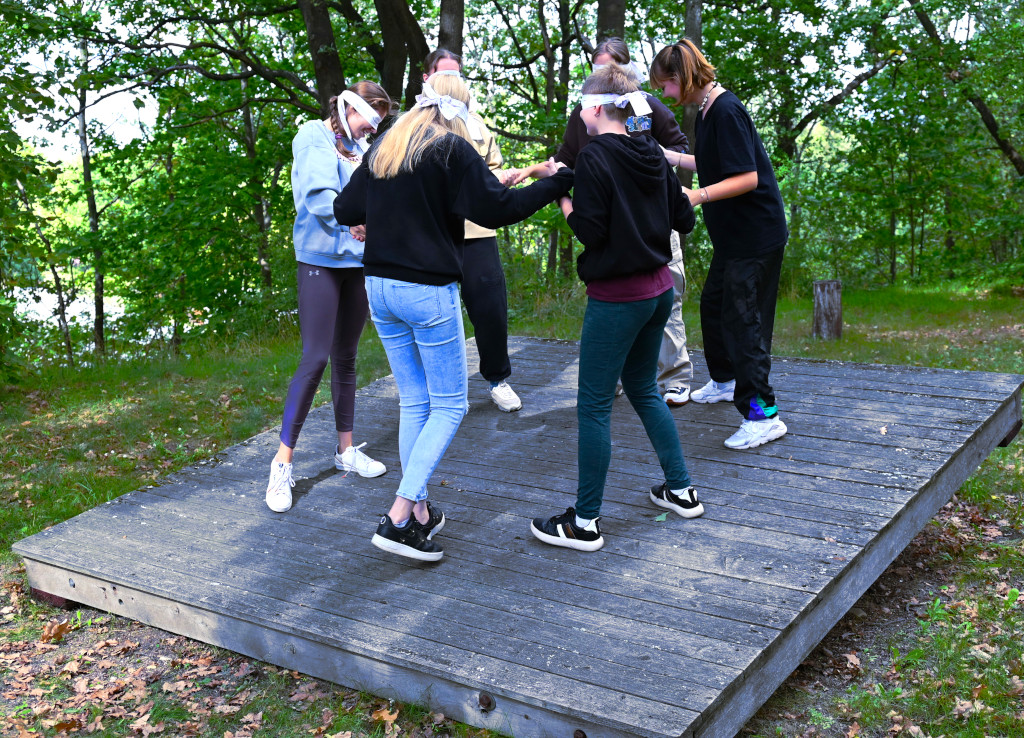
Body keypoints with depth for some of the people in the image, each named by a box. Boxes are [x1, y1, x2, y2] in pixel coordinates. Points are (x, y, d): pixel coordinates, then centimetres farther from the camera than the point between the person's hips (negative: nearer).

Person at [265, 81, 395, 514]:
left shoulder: (360, 149, 15)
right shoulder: (313, 137, -3)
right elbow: (320, 198, -17)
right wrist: (357, 223, -27)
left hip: (358, 262, 6)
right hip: (321, 260, -6)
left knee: (346, 358, 13)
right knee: (315, 359, -9)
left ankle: (346, 450, 25)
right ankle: (282, 464, -1)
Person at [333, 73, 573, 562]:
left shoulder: (382, 148, 12)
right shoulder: (452, 150, -8)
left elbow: (345, 211, 14)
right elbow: (496, 208, -15)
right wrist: (556, 182, -5)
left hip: (379, 287, 7)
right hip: (428, 293, -7)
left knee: (413, 401, 15)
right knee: (449, 406, 2)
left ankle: (419, 512, 20)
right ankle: (400, 517, -6)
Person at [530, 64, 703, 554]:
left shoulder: (595, 157, -14)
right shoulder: (652, 155, 8)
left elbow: (591, 233, -18)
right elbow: (684, 220, 11)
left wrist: (565, 204, -1)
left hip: (616, 297, -8)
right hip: (658, 288, 8)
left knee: (594, 405, -1)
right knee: (643, 389, 23)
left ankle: (584, 523, 6)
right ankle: (681, 490, 29)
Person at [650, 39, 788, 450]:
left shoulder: (726, 111, -19)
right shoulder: (707, 111, 11)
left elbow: (748, 177, -24)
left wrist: (698, 196, -33)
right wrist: (670, 157, 19)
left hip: (756, 235, -10)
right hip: (733, 234, 10)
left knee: (742, 318, -10)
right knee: (713, 305, 21)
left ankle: (763, 414, -6)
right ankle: (725, 382, 41)